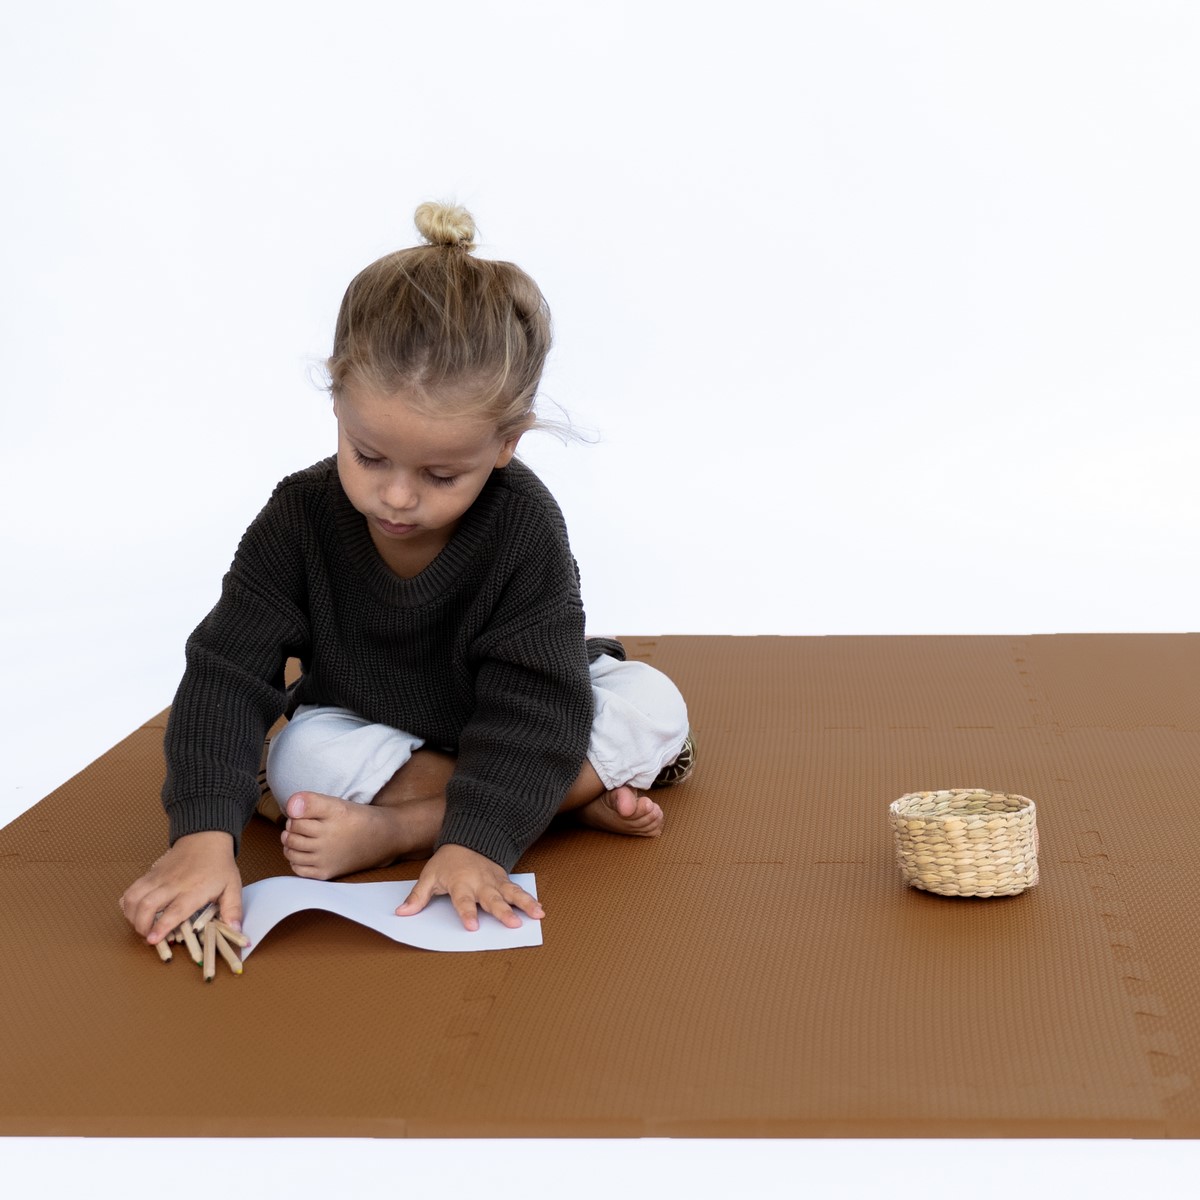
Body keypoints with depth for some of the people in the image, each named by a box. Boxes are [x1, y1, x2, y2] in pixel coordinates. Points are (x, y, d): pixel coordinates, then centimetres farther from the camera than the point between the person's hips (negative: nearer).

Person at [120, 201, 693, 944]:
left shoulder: (524, 527, -26)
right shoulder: (300, 520, -22)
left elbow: (531, 704, -31)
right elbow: (227, 677, -25)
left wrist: (474, 839, -45)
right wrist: (206, 832, -40)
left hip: (497, 734, 0)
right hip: (369, 733, 1)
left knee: (655, 707, -25)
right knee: (305, 757, -31)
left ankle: (392, 829, -29)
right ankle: (579, 798, -25)